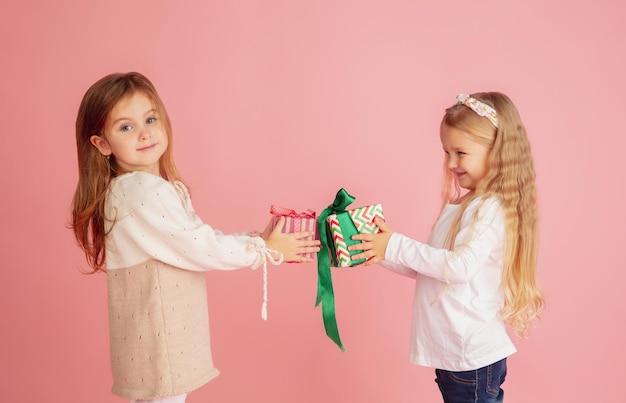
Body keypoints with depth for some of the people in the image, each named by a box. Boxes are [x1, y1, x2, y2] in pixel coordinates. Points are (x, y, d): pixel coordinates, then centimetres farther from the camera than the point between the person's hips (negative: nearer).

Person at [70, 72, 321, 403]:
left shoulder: (162, 187, 10)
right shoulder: (143, 191, -22)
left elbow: (201, 237, 11)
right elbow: (201, 249, -21)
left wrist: (258, 239, 2)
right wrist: (267, 250, -9)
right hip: (158, 342, -10)